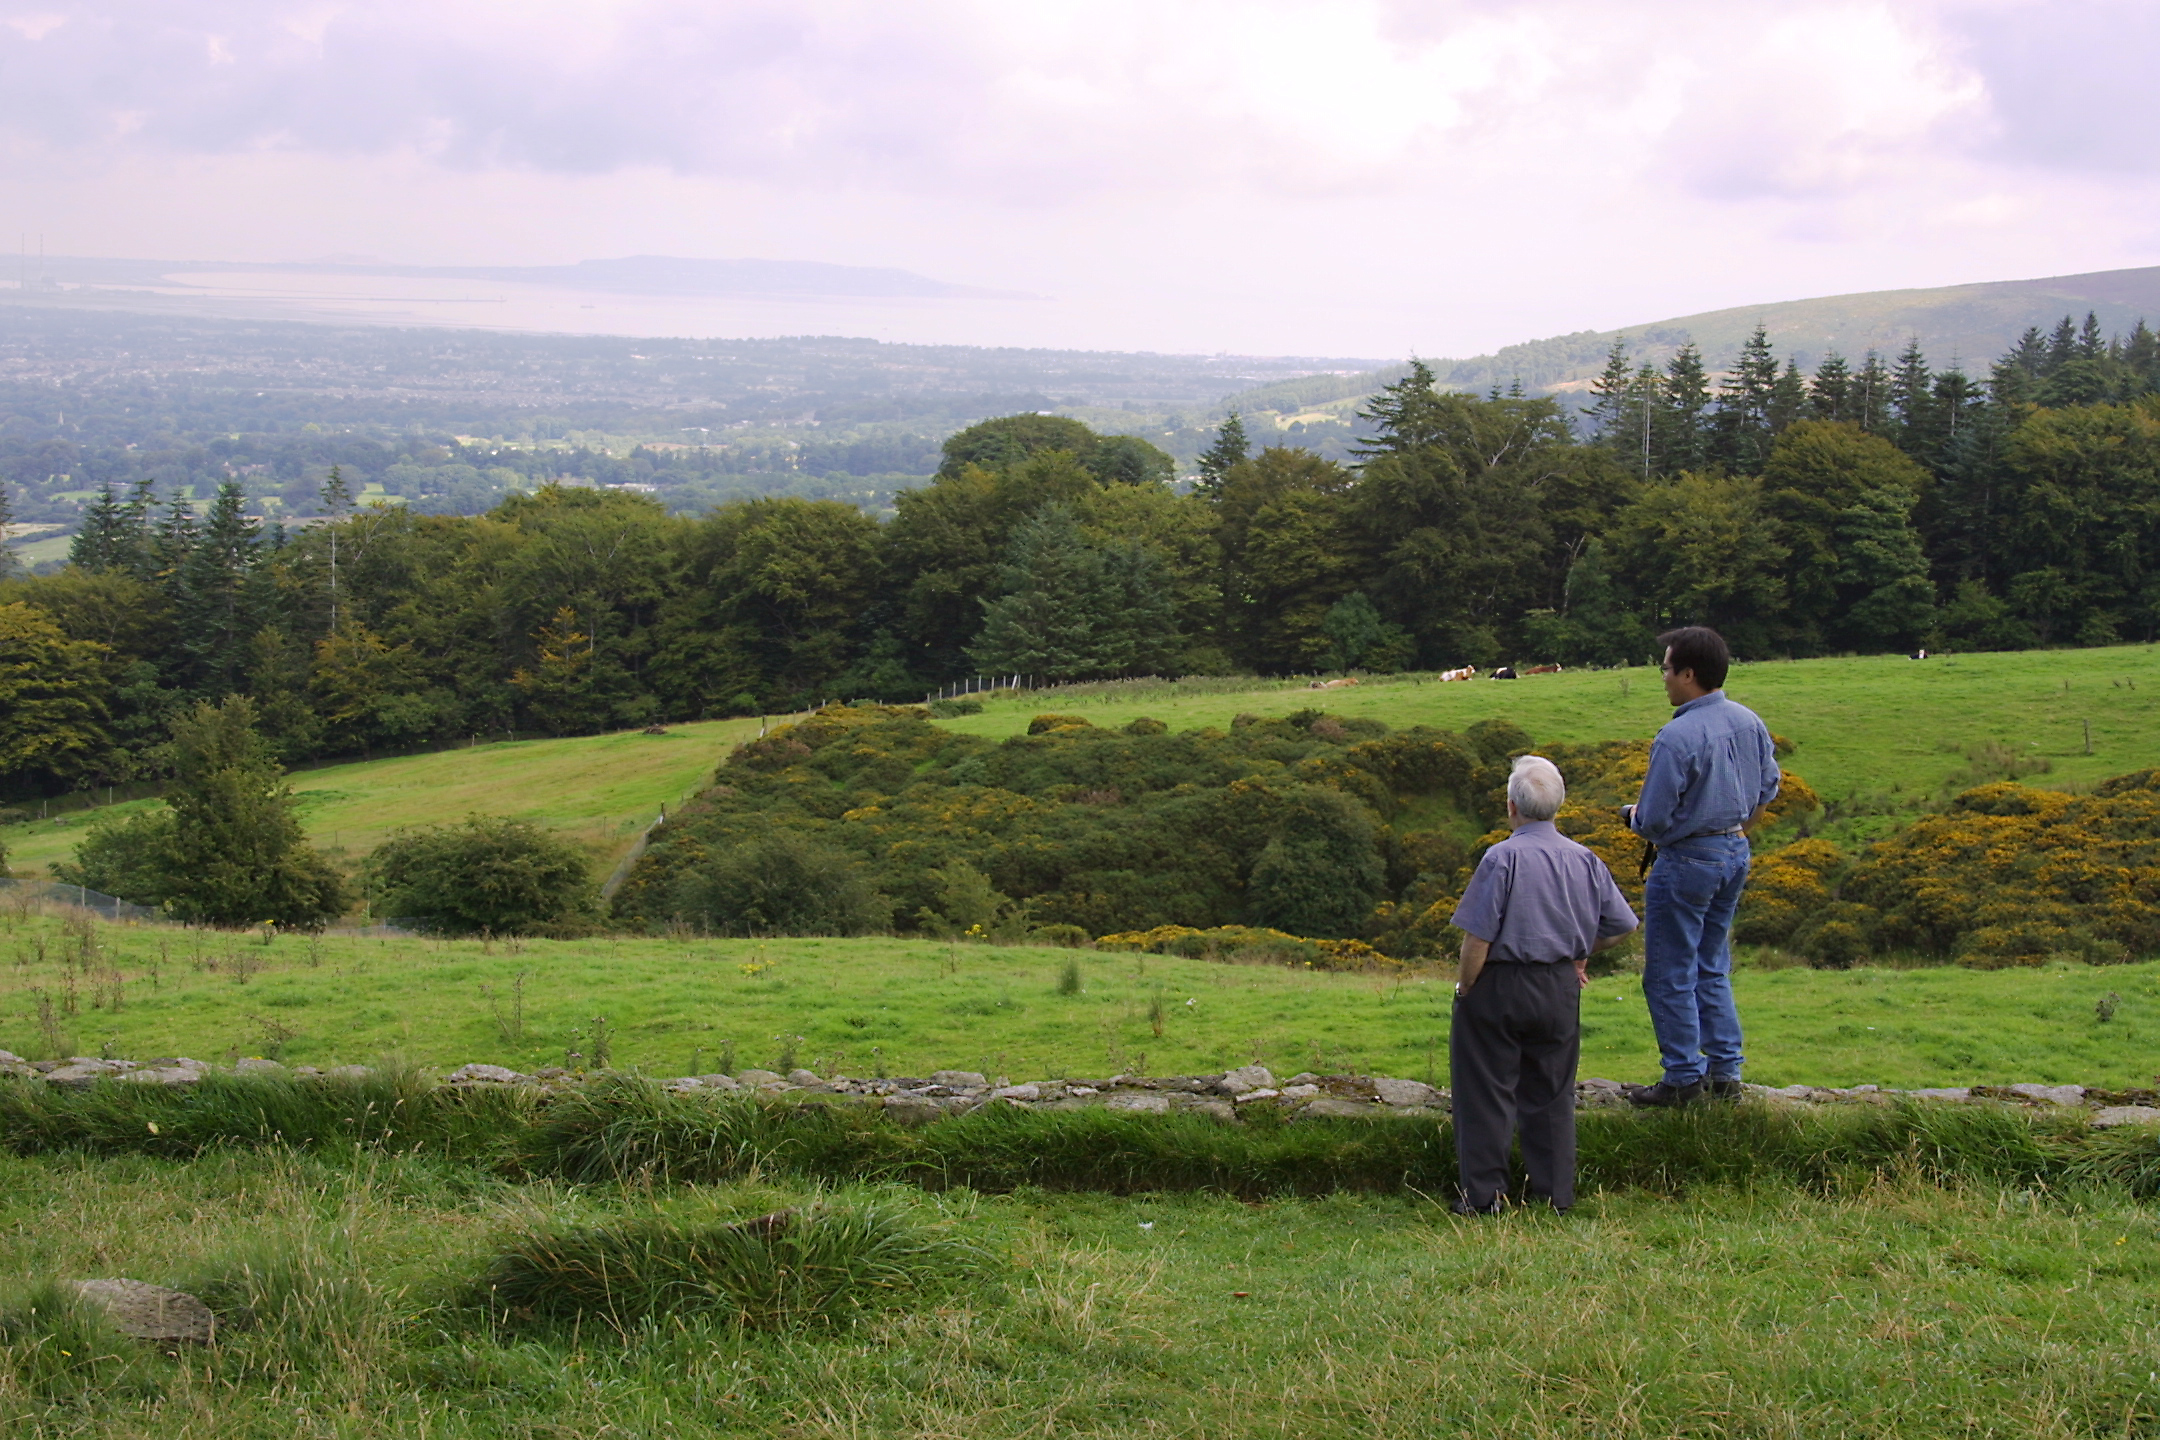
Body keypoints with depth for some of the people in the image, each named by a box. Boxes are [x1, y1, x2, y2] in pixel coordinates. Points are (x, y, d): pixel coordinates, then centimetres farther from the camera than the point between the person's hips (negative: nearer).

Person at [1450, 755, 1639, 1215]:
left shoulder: (1503, 857, -15)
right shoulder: (1585, 860, 1)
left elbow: (1478, 936, -16)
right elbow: (1622, 926, 7)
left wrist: (1464, 987, -5)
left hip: (1500, 987, -5)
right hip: (1560, 990, 5)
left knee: (1486, 1093, 5)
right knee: (1552, 1094, 14)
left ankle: (1484, 1194, 7)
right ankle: (1555, 1194, 16)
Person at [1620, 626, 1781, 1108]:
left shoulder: (1677, 737, -23)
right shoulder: (1750, 723, 2)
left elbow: (1654, 820, -20)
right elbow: (1766, 791, 15)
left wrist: (1632, 815, 2)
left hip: (1688, 861, -8)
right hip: (1736, 855, 8)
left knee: (1671, 976, 3)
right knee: (1713, 969, 18)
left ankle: (1683, 1079, 7)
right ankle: (1724, 1072, 20)